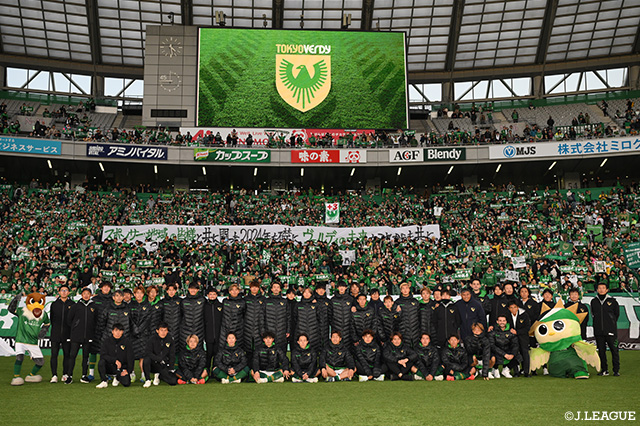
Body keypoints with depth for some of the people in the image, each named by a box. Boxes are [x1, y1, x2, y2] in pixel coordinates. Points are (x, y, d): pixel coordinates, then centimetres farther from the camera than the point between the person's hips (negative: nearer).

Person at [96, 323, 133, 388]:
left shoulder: (127, 341, -1)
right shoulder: (106, 341, 0)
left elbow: (130, 358, -1)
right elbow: (103, 355, -10)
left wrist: (128, 370, -10)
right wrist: (115, 360, -23)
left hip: (122, 368, 0)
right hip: (110, 366, 0)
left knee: (126, 383, -22)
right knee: (101, 362, -31)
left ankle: (117, 377, 14)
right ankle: (104, 381, -11)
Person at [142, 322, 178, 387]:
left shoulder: (170, 339, 1)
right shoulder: (152, 339, -6)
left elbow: (172, 355, 7)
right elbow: (149, 353, -17)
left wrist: (171, 368, 1)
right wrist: (160, 359, -27)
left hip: (165, 366, 2)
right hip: (153, 364, -2)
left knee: (174, 381, -18)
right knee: (146, 359, -36)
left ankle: (158, 375, 13)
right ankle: (148, 380, -13)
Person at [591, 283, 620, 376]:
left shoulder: (612, 301, 2)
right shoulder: (594, 301, 8)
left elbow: (617, 314, 10)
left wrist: (611, 323, 9)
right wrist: (598, 324, 11)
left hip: (611, 330, -2)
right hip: (598, 330, 2)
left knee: (614, 350, -2)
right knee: (601, 350, 6)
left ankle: (616, 370, 5)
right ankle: (604, 370, 13)